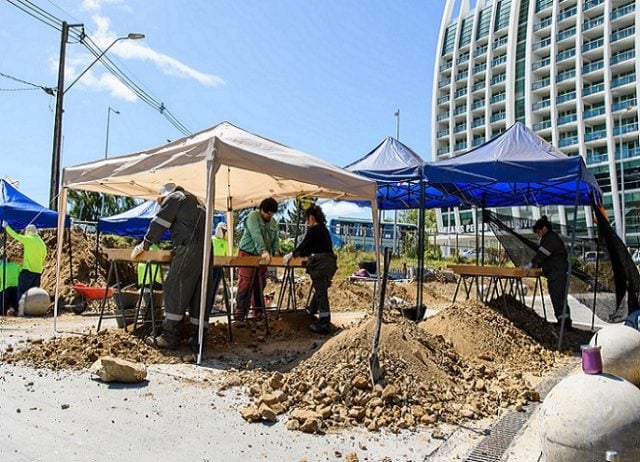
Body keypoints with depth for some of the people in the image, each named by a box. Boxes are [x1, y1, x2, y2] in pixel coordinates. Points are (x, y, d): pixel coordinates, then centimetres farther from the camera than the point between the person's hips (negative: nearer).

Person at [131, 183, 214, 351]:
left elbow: (158, 224, 4)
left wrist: (144, 245, 15)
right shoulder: (196, 201, 30)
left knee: (174, 291, -2)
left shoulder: (174, 197, 6)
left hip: (188, 251, -8)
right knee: (200, 295, 6)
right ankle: (199, 340, 6)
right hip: (205, 251, 8)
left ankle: (170, 337, 0)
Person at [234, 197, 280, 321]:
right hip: (248, 254, -6)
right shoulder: (253, 216, -12)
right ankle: (239, 315, -9)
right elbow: (256, 235, -25)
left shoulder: (274, 223, 11)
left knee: (260, 285, 9)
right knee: (246, 285, -10)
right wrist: (264, 251, -37)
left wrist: (276, 252, -8)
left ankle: (258, 313, 19)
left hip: (262, 257, 7)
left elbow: (275, 239, 12)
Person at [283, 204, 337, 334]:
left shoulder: (313, 230, -9)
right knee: (320, 289, 26)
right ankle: (312, 309, 48)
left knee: (321, 294, -6)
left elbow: (304, 245, -4)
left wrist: (291, 255, 11)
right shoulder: (323, 229, 17)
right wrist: (297, 254, 31)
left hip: (320, 265, -9)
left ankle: (324, 326, -4)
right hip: (329, 263, 9)